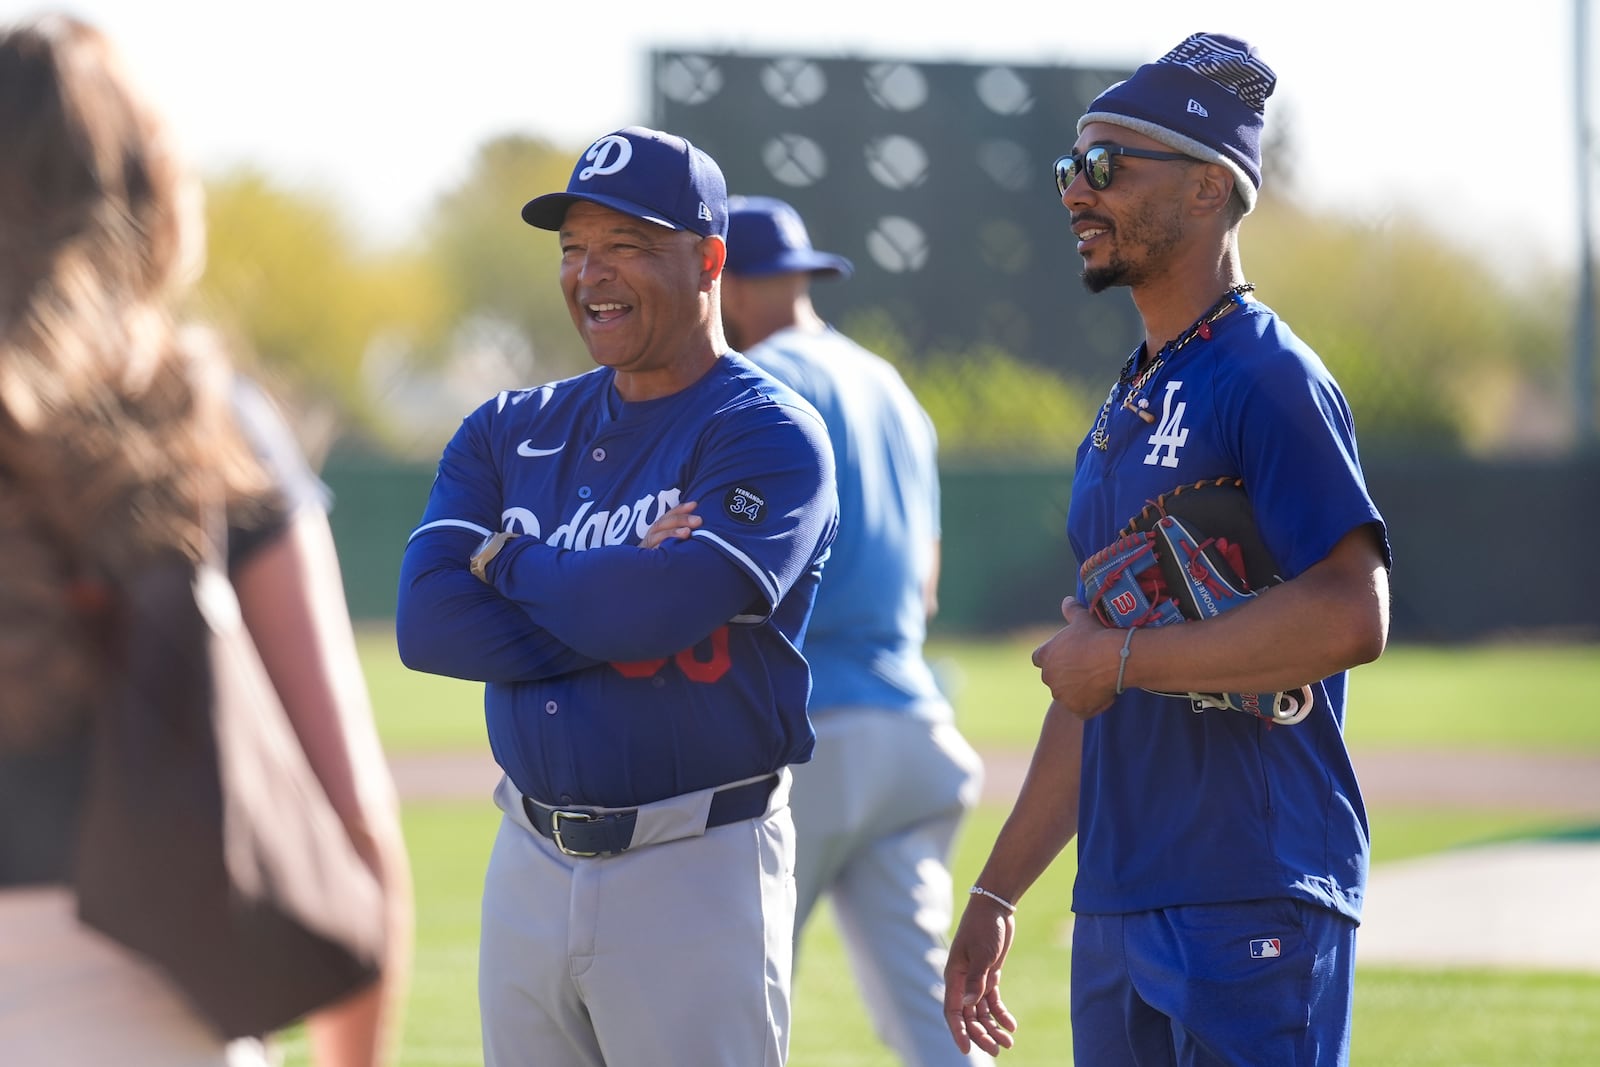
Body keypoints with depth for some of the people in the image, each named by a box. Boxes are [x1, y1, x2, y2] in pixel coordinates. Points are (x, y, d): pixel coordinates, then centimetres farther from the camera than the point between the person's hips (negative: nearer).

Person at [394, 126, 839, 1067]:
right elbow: (427, 620, -2)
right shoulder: (512, 430, 12)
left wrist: (507, 560, -4)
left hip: (699, 876, -6)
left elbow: (664, 602, -21)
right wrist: (619, 597, -12)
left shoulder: (770, 436, -6)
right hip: (530, 870, 6)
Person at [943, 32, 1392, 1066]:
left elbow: (1353, 615, -23)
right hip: (1116, 907, 9)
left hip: (1252, 911, -9)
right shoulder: (1123, 412, 20)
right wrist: (999, 892, 22)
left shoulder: (1270, 379, -9)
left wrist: (1122, 656, -15)